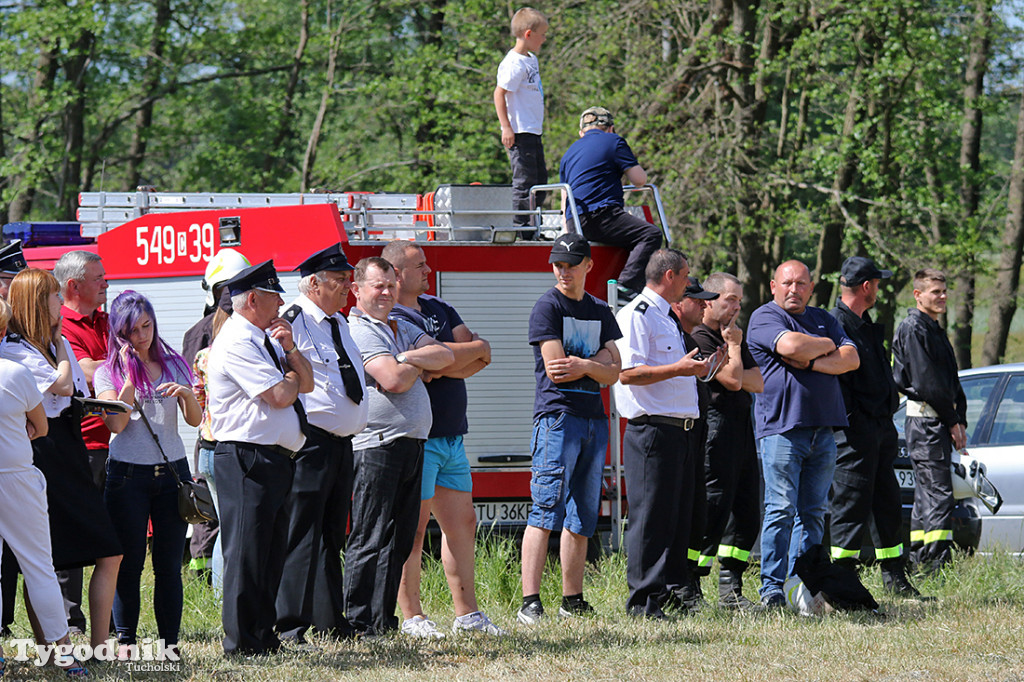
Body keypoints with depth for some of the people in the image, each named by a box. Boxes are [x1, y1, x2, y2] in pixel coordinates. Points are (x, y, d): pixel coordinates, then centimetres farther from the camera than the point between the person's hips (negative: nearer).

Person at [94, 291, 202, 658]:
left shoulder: (173, 365, 12)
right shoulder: (108, 373, 4)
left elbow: (195, 420, 8)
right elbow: (116, 423, -10)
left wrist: (187, 393, -12)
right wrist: (130, 377, -13)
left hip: (172, 471, 2)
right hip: (127, 474, -2)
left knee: (169, 564, 0)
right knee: (130, 562, -2)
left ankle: (170, 642, 2)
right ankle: (126, 639, 5)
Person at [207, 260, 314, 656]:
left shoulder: (265, 339, 19)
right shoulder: (236, 343, -13)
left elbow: (306, 383, 17)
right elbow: (280, 395, -18)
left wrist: (289, 349, 0)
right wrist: (292, 374, 4)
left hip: (276, 458, 10)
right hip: (247, 458, -10)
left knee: (273, 551, 12)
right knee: (248, 551, -8)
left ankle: (264, 636, 17)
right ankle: (242, 642, -6)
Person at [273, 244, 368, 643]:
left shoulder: (340, 324, 19)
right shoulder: (293, 322, -10)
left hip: (342, 444, 9)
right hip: (310, 442, -9)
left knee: (331, 535, 14)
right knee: (301, 535, -10)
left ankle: (329, 620, 21)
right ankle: (289, 624, -9)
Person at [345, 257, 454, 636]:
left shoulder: (403, 330, 21)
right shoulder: (357, 330, -6)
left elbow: (445, 357, 10)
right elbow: (392, 380, -16)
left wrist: (407, 357, -5)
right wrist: (422, 365, 3)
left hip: (412, 445, 8)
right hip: (375, 445, -8)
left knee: (401, 539, 7)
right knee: (370, 538, -8)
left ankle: (384, 617, 12)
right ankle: (359, 622, -6)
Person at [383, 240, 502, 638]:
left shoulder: (439, 309, 18)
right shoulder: (389, 318, -11)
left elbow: (480, 357, 8)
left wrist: (448, 365, -11)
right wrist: (475, 349, -5)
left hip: (452, 437, 9)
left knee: (462, 523, 9)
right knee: (413, 529, -4)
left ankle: (467, 613, 15)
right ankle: (411, 616, 0)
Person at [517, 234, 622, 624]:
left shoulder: (600, 311, 17)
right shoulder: (548, 307, -3)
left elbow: (612, 374, 10)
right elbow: (555, 369, -11)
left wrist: (583, 365, -8)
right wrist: (597, 363, -2)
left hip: (594, 420, 7)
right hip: (557, 416, -7)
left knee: (582, 518, 7)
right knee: (546, 512, -13)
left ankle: (572, 601, 12)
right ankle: (529, 603, -17)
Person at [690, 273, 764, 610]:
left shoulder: (732, 336, 22)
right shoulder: (700, 338, -8)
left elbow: (757, 382, 14)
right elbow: (732, 380, -15)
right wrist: (734, 345, 0)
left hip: (741, 427, 9)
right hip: (716, 424, -9)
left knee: (745, 512, 8)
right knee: (713, 508, -12)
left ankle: (730, 589, 12)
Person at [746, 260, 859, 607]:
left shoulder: (824, 319, 19)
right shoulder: (765, 318, 1)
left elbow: (851, 359, 7)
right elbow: (790, 345, -19)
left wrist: (811, 362, -8)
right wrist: (828, 346, -1)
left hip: (823, 429, 6)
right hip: (781, 426, -6)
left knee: (813, 512, 5)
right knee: (781, 509, -9)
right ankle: (772, 588, -7)